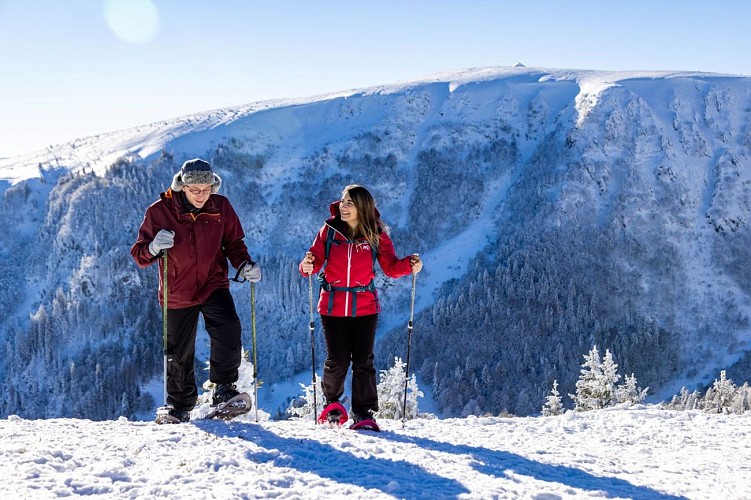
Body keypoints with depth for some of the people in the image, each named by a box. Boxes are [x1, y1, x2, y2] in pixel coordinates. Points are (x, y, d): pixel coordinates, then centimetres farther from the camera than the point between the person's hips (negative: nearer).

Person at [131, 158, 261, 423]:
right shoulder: (160, 211, -12)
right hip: (178, 292, 0)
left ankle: (223, 389, -7)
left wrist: (244, 265, -14)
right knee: (179, 355, 10)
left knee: (229, 330, -26)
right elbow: (139, 255, -8)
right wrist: (154, 247, -31)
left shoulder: (221, 207, -6)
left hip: (214, 285, 0)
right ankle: (180, 406, 31)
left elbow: (234, 243, 6)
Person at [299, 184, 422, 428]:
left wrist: (410, 265, -19)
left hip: (364, 307, 0)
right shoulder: (330, 230, 0)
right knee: (337, 360, 4)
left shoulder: (376, 235, 0)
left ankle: (364, 412, 9)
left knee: (363, 361, 0)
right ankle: (332, 404, 30)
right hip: (333, 305, 0)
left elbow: (390, 267, 0)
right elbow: (315, 258, -2)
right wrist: (307, 266, -25)